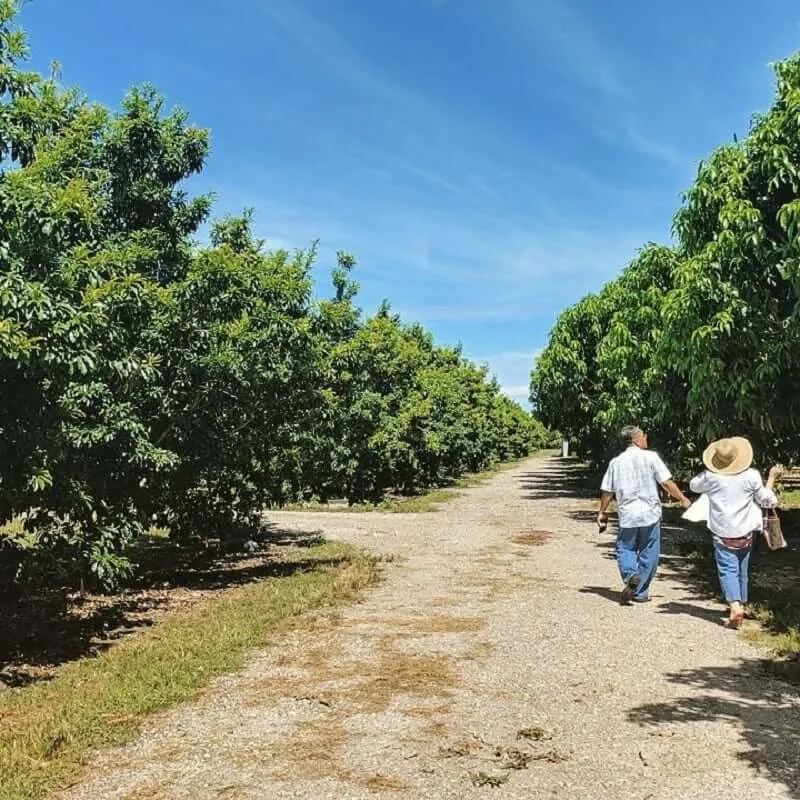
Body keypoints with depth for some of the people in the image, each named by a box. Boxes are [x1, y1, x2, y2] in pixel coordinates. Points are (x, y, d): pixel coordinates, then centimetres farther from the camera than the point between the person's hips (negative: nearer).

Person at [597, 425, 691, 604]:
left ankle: (630, 576, -10)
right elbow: (667, 483, -7)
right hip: (650, 513, -2)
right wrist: (683, 499, 6)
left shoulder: (616, 462, 4)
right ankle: (640, 593, 15)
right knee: (648, 554, 11)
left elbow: (607, 491, 7)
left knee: (625, 548, 17)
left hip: (627, 514, 2)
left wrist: (602, 512, 20)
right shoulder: (650, 457, -4)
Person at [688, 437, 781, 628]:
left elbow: (693, 485, 12)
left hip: (723, 533, -2)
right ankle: (741, 602, 33)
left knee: (728, 570, -4)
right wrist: (772, 478, 14)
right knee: (742, 570, 18)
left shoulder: (710, 477, -10)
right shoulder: (751, 476, -10)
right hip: (745, 532, 2)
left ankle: (735, 605, -25)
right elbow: (767, 501, 3)